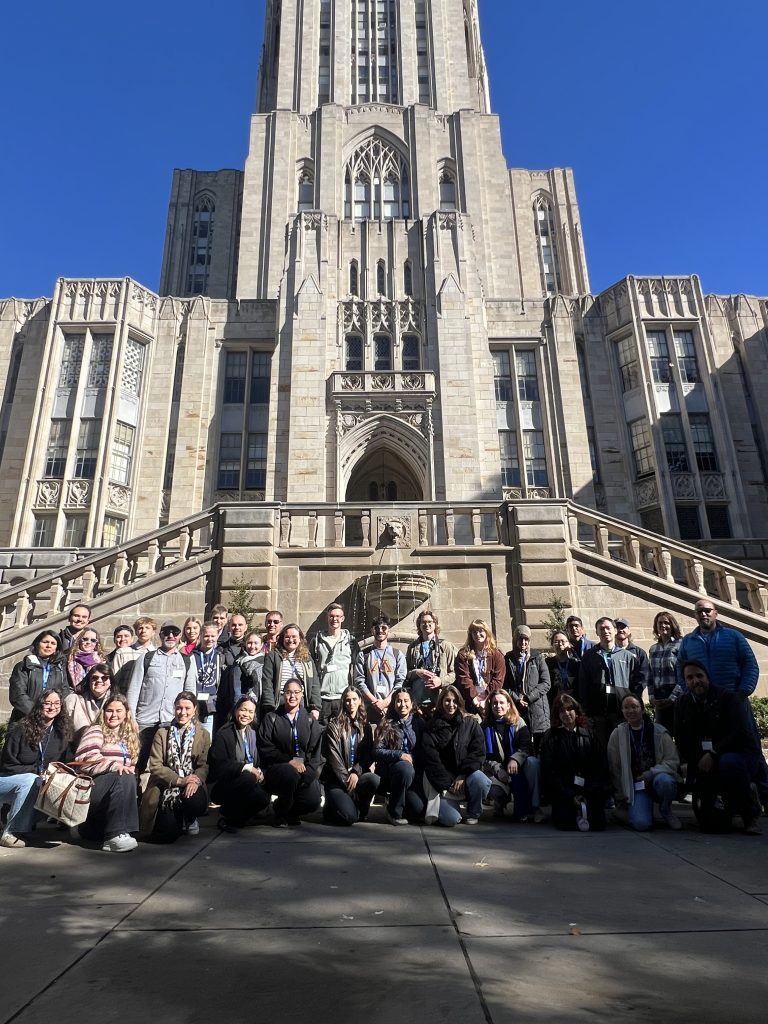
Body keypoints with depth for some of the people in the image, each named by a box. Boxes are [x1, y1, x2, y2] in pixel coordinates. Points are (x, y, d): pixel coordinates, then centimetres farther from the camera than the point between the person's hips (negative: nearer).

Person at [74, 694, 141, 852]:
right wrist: (115, 766, -24)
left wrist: (129, 770, 9)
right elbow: (85, 758, -17)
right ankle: (116, 836, -33)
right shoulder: (96, 731, 0)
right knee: (124, 779, -32)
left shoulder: (129, 736, 20)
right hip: (92, 785, -8)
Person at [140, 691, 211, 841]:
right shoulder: (162, 733, 5)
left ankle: (190, 820, 6)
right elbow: (155, 765, -3)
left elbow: (204, 765, -1)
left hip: (191, 786, 1)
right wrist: (179, 780, -17)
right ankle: (177, 820, 19)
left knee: (197, 803, -33)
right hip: (166, 787, -1)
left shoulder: (203, 735, 8)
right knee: (168, 834, -21)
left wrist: (195, 781, -24)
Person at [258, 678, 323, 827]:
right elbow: (266, 748, -4)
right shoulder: (271, 718, 6)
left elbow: (316, 751, 5)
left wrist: (308, 772, -12)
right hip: (277, 767, -2)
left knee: (313, 801, -23)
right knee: (290, 774, -36)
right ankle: (280, 813, -6)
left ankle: (291, 812, 14)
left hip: (305, 769, 2)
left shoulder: (310, 720, 12)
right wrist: (289, 761, -16)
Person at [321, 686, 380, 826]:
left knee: (375, 780, -31)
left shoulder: (365, 726, 10)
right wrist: (347, 780, -14)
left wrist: (356, 772, -15)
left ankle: (361, 811, 1)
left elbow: (369, 755, 2)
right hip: (337, 778, -3)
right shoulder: (334, 725, -2)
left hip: (358, 774, 4)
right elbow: (333, 756, -8)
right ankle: (330, 808, 12)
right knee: (348, 816, -26)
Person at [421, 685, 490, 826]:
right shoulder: (432, 727, 3)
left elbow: (478, 752, -4)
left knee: (480, 781, -33)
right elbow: (431, 760, -4)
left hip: (468, 774, 1)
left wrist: (463, 776, -15)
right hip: (444, 782, -1)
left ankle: (473, 814, -1)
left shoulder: (471, 723, 6)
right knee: (451, 819, -25)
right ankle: (443, 805, 14)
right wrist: (447, 785, -13)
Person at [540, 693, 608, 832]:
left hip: (590, 792, 1)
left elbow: (601, 767, 5)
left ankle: (583, 809, 8)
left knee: (597, 823, -21)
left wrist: (589, 793, -8)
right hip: (563, 792, -1)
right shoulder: (551, 737, 4)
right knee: (565, 822, -25)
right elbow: (549, 772, -1)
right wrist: (571, 796, -11)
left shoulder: (589, 735, 10)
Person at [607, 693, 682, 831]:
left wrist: (650, 773, -16)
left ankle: (666, 812, -3)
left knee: (664, 780, -36)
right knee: (640, 824, -26)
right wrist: (622, 799, 4)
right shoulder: (617, 735, 1)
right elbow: (614, 769, 4)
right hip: (635, 787, 0)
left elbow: (672, 761, -3)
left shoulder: (659, 731, -1)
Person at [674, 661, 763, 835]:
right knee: (710, 824, -9)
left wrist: (713, 754, -20)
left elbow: (742, 734, -16)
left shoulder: (728, 697, -8)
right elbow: (681, 741, 7)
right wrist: (697, 764, -7)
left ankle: (750, 814, -13)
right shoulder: (682, 704, 5)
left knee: (729, 762, -41)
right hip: (704, 766, 4)